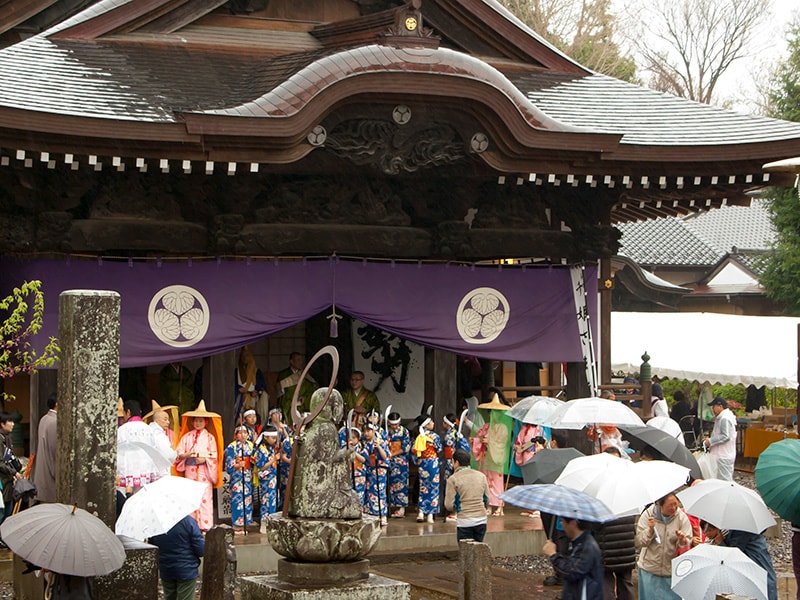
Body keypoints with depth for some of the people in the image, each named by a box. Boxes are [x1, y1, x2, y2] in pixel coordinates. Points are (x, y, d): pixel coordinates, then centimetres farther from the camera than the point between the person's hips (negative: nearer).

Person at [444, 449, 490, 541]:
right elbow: (487, 500, 11)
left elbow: (449, 505, -8)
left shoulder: (453, 479, -6)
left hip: (464, 521, -4)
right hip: (481, 519, 4)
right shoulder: (481, 476, 7)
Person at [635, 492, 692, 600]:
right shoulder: (648, 515, -7)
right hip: (650, 568, 0)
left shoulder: (682, 517, -6)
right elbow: (639, 542, -8)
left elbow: (688, 543, -6)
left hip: (672, 570, 0)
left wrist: (682, 540, -28)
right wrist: (650, 530, -23)